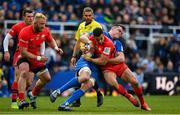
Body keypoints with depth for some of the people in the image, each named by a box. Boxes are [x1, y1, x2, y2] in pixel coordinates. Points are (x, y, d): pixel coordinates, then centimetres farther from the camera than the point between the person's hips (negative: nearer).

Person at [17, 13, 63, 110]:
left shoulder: (45, 31, -10)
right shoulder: (25, 32, -28)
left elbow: (50, 41, 13)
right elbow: (23, 52, -27)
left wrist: (56, 48, -9)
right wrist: (38, 58, -30)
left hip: (36, 57, 7)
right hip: (24, 57, -7)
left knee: (47, 78, 9)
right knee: (24, 73, -35)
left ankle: (33, 95, 36)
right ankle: (21, 101, -40)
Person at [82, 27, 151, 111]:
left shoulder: (108, 43, -28)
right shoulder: (92, 39, -13)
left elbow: (103, 62, -26)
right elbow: (82, 38, 12)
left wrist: (90, 59, -20)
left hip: (118, 64, -2)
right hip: (107, 68, 2)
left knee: (134, 82, -7)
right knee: (113, 83, -30)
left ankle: (143, 104, 18)